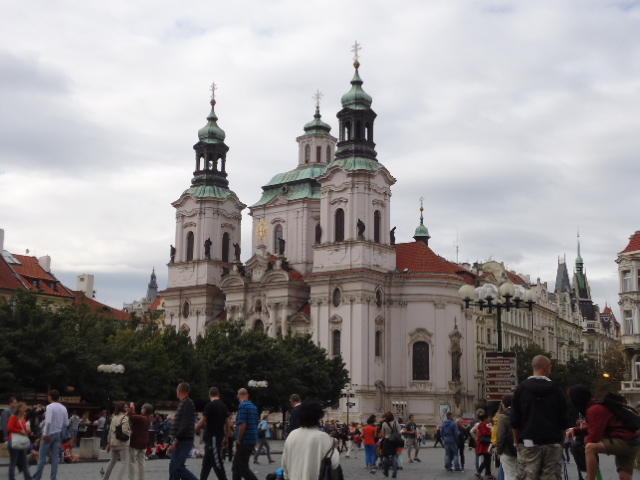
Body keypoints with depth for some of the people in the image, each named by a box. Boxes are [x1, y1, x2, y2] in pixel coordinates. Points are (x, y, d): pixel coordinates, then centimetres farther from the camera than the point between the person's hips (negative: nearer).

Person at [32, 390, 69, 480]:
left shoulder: (50, 407, -12)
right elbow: (66, 423, 8)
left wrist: (45, 434, -19)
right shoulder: (63, 408, 6)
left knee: (42, 457, 2)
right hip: (58, 434, 6)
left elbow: (48, 421, -22)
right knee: (55, 457, 6)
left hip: (48, 434, -5)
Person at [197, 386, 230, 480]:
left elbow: (202, 422, -11)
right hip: (220, 436, 8)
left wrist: (196, 429, 8)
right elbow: (227, 422, 12)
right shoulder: (224, 406, 10)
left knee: (217, 462, -7)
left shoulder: (209, 405, -11)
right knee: (206, 462, 15)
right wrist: (226, 438, 18)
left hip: (212, 436, -8)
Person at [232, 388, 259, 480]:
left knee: (242, 468, -6)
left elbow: (243, 424, -20)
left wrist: (238, 440, -13)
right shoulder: (254, 406, 13)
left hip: (244, 441, -9)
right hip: (252, 441, 9)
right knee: (235, 466, 17)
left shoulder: (243, 406, -14)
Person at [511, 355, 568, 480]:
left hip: (529, 443, 0)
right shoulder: (556, 389, 2)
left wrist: (517, 442, 12)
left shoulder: (521, 389, 2)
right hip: (553, 444, 0)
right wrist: (560, 440, 17)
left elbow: (515, 422, 3)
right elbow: (563, 420, 6)